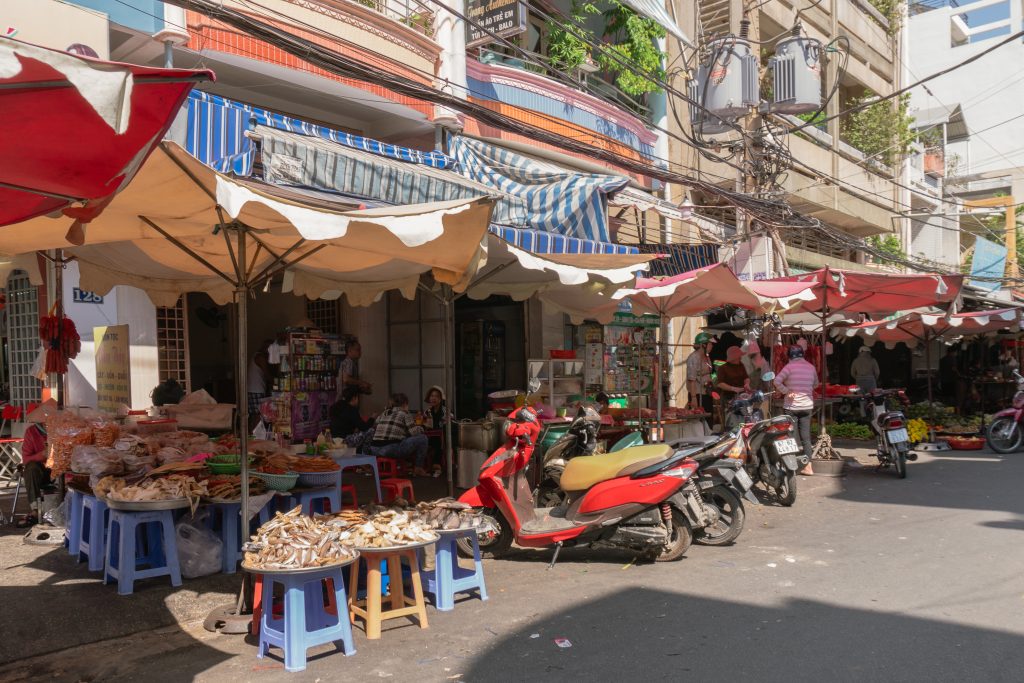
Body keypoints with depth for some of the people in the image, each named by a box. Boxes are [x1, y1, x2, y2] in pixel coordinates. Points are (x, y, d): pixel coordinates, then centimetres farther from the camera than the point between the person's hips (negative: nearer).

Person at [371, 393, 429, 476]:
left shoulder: (383, 413, 19)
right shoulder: (404, 414, 1)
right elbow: (415, 432, -5)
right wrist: (420, 428, 20)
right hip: (392, 450, -8)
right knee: (422, 438, 4)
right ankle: (418, 468, 14)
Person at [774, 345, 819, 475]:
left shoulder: (790, 366, -9)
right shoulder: (811, 367, 5)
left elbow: (777, 381, -20)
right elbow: (815, 384, 19)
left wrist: (786, 391, -10)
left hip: (791, 406, -4)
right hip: (807, 405, 4)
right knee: (806, 436, 8)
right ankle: (808, 466, 9)